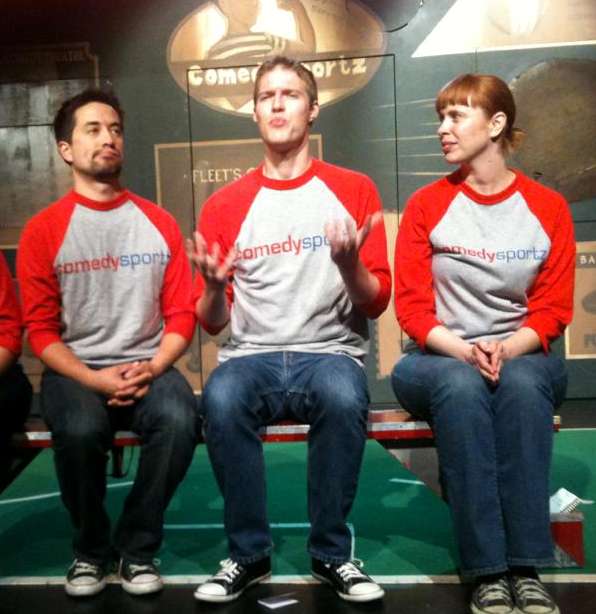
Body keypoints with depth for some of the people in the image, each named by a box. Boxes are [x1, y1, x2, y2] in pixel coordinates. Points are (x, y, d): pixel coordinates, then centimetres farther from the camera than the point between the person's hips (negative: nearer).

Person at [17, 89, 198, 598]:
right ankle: (91, 549, 0)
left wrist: (151, 370, -12)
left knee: (180, 419, -30)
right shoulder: (43, 230, 2)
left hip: (147, 368, 1)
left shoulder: (159, 223, 7)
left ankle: (138, 547, -4)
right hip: (74, 371, -1)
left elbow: (181, 315, 5)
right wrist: (95, 379, -15)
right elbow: (41, 330, -1)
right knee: (80, 430, -32)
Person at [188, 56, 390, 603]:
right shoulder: (225, 205, 9)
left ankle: (332, 553, -10)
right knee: (221, 399, -31)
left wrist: (349, 265, -18)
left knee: (343, 397, -34)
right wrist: (213, 287, -13)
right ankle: (249, 553, -9)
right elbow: (213, 322, 9)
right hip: (251, 355, 1)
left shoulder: (353, 190, 6)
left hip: (331, 352, -1)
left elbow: (376, 304, 3)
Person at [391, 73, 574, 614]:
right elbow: (412, 307, -4)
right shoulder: (426, 206, 1)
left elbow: (553, 309, 0)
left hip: (522, 357, 1)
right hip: (440, 358, 0)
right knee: (461, 387, -35)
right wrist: (464, 351, -20)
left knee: (520, 383, -35)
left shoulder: (548, 207, 4)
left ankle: (527, 569, -29)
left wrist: (507, 349, -19)